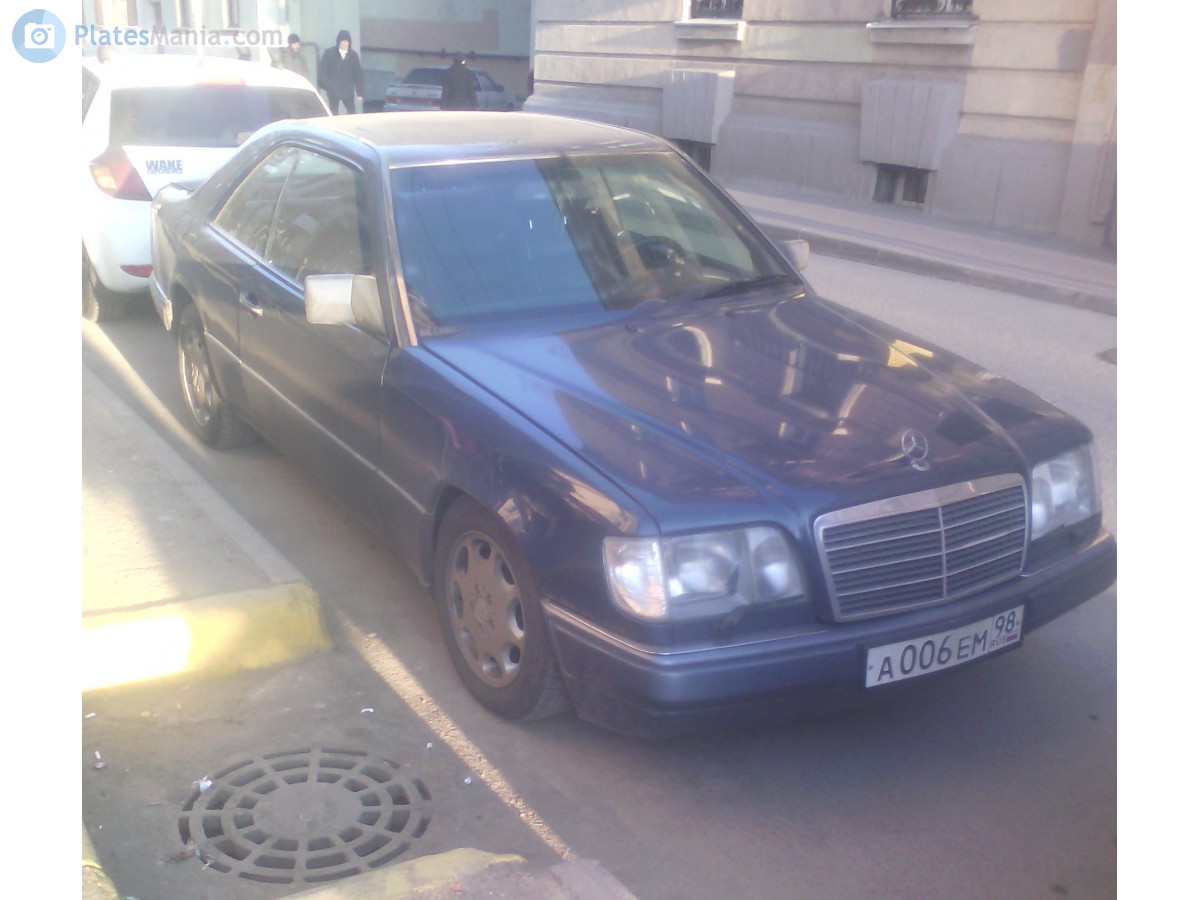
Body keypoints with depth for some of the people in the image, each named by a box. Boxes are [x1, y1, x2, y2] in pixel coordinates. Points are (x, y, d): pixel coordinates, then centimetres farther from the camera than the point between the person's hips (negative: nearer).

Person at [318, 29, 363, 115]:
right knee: (333, 114, 2)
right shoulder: (329, 53, -3)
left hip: (348, 91, 1)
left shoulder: (353, 55, 2)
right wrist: (327, 86, -10)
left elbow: (358, 74, 3)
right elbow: (322, 71, -3)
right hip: (333, 91, -1)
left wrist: (359, 93, 1)